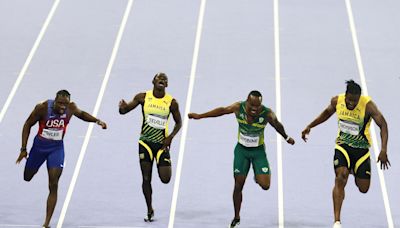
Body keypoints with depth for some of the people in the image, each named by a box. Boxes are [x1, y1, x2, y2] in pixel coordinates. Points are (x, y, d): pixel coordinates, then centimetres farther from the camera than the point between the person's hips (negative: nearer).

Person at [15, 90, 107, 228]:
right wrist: (23, 149, -9)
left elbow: (81, 114, 10)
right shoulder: (42, 107, -23)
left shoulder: (71, 108, -15)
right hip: (40, 145, 0)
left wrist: (97, 121, -5)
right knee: (27, 177, 18)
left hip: (57, 148, 0)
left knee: (53, 186, -10)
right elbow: (28, 125, -9)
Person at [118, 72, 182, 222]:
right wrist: (122, 107, -24)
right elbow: (123, 111, 1)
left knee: (165, 179, -8)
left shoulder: (172, 102, -5)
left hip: (162, 143, 0)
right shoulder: (143, 97, -3)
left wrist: (171, 137, -9)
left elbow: (178, 122, 6)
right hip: (145, 142, 1)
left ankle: (163, 164, 29)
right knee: (146, 179, 1)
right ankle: (149, 210, 17)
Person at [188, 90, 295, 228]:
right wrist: (200, 116, 6)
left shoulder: (267, 114, -24)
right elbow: (222, 110, -2)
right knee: (238, 185, 4)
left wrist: (286, 138, 15)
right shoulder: (238, 108, -19)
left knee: (265, 185, -13)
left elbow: (278, 126, -4)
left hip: (258, 151, -1)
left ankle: (258, 175, 25)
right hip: (241, 150, 1)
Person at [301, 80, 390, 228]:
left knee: (363, 188, 4)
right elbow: (327, 113, 13)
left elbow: (383, 125, -25)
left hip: (362, 149, -1)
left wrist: (383, 150, -36)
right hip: (342, 146, 1)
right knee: (340, 178, -22)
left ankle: (353, 171, 43)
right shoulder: (337, 101, -10)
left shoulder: (367, 105, -22)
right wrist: (310, 126, 14)